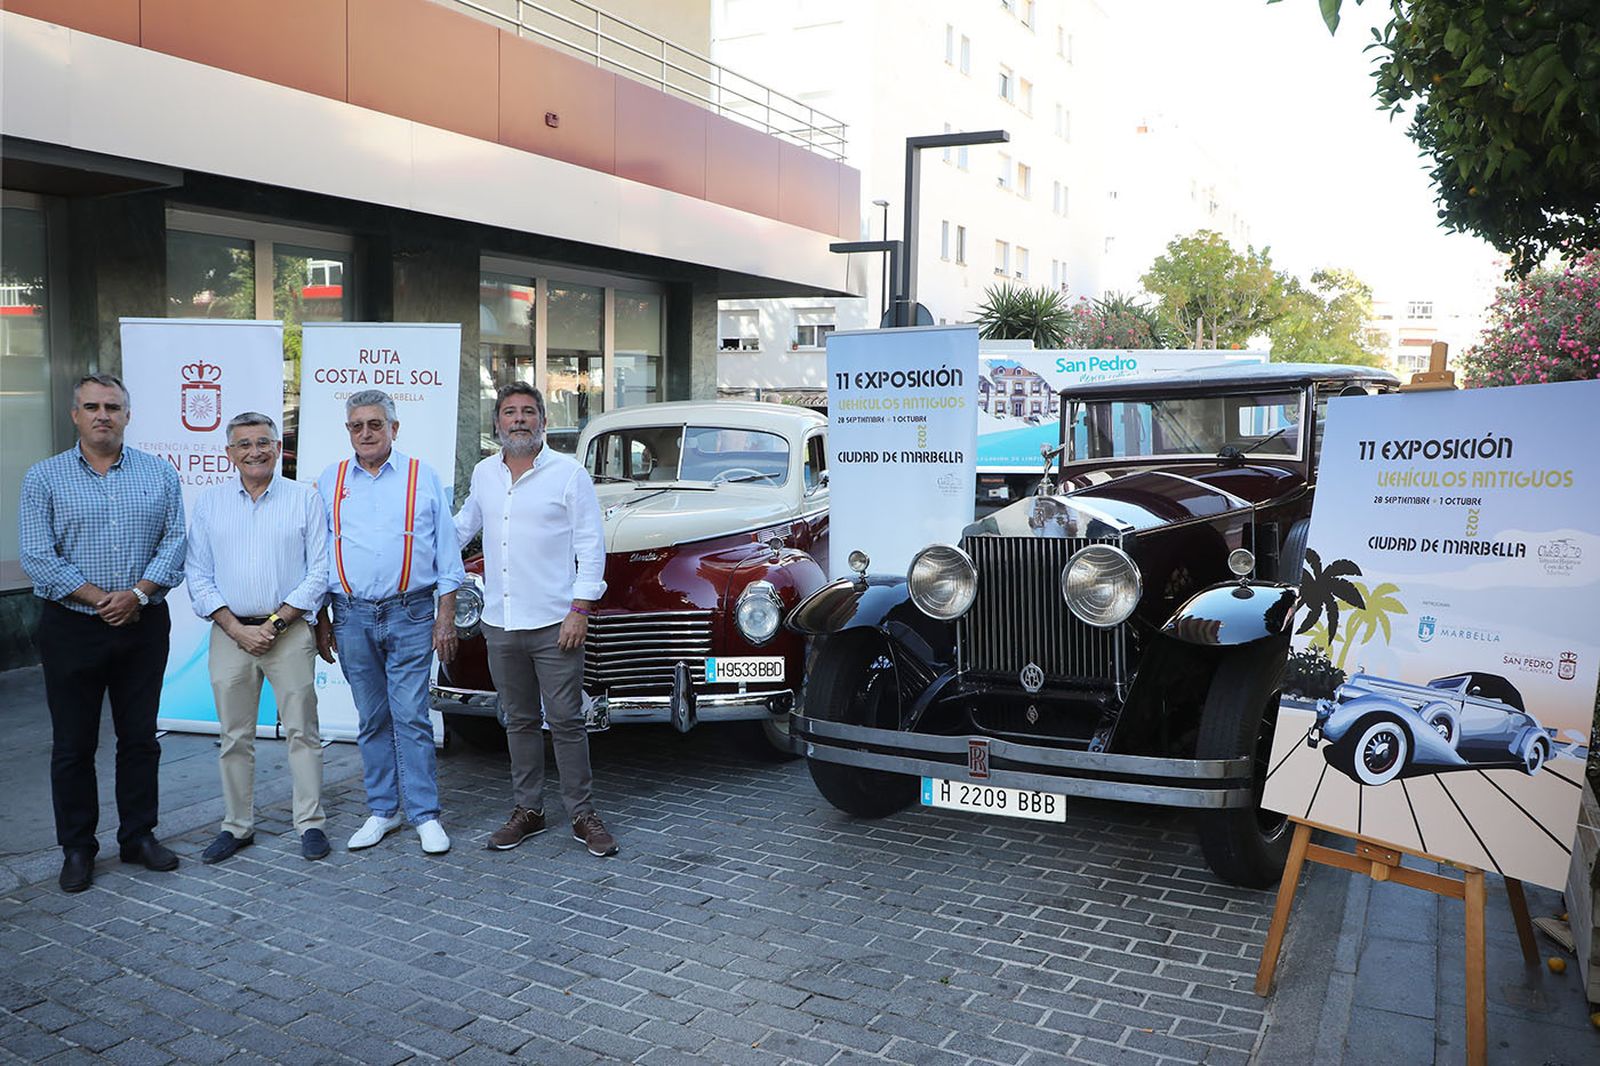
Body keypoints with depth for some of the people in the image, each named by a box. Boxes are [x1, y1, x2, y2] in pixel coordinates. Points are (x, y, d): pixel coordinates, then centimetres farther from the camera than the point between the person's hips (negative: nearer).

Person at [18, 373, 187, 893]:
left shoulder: (160, 474, 5)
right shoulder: (44, 477, 0)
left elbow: (174, 543, -1)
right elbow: (37, 556, -6)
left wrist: (138, 593, -15)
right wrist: (99, 598, -13)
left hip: (144, 625, 1)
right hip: (72, 629, -1)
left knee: (140, 737, 10)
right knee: (73, 743, 7)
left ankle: (139, 835, 24)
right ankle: (77, 848, 20)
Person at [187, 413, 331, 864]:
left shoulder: (304, 499, 2)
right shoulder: (209, 504, 8)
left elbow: (319, 572, -2)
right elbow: (198, 577, 5)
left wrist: (275, 623, -10)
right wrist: (237, 629, -7)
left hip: (290, 632, -2)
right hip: (230, 635, 2)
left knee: (301, 731, 1)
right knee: (234, 737, 9)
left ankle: (310, 822, 10)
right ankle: (236, 826, 20)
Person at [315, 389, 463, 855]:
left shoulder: (423, 477, 3)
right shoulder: (330, 481, 10)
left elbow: (447, 551, 4)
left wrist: (446, 617, -2)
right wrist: (321, 620, 6)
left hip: (410, 615, -2)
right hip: (352, 618, 3)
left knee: (411, 718, -4)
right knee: (372, 721, 10)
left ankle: (425, 815, 5)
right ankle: (383, 811, 21)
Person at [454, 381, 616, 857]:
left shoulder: (569, 473, -4)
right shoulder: (484, 473, 10)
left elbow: (591, 546, -6)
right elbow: (463, 525, 28)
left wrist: (580, 609, -12)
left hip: (554, 624, -4)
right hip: (500, 623, 5)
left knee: (566, 721, -1)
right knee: (519, 721, 13)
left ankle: (582, 814, 10)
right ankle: (528, 810, 24)